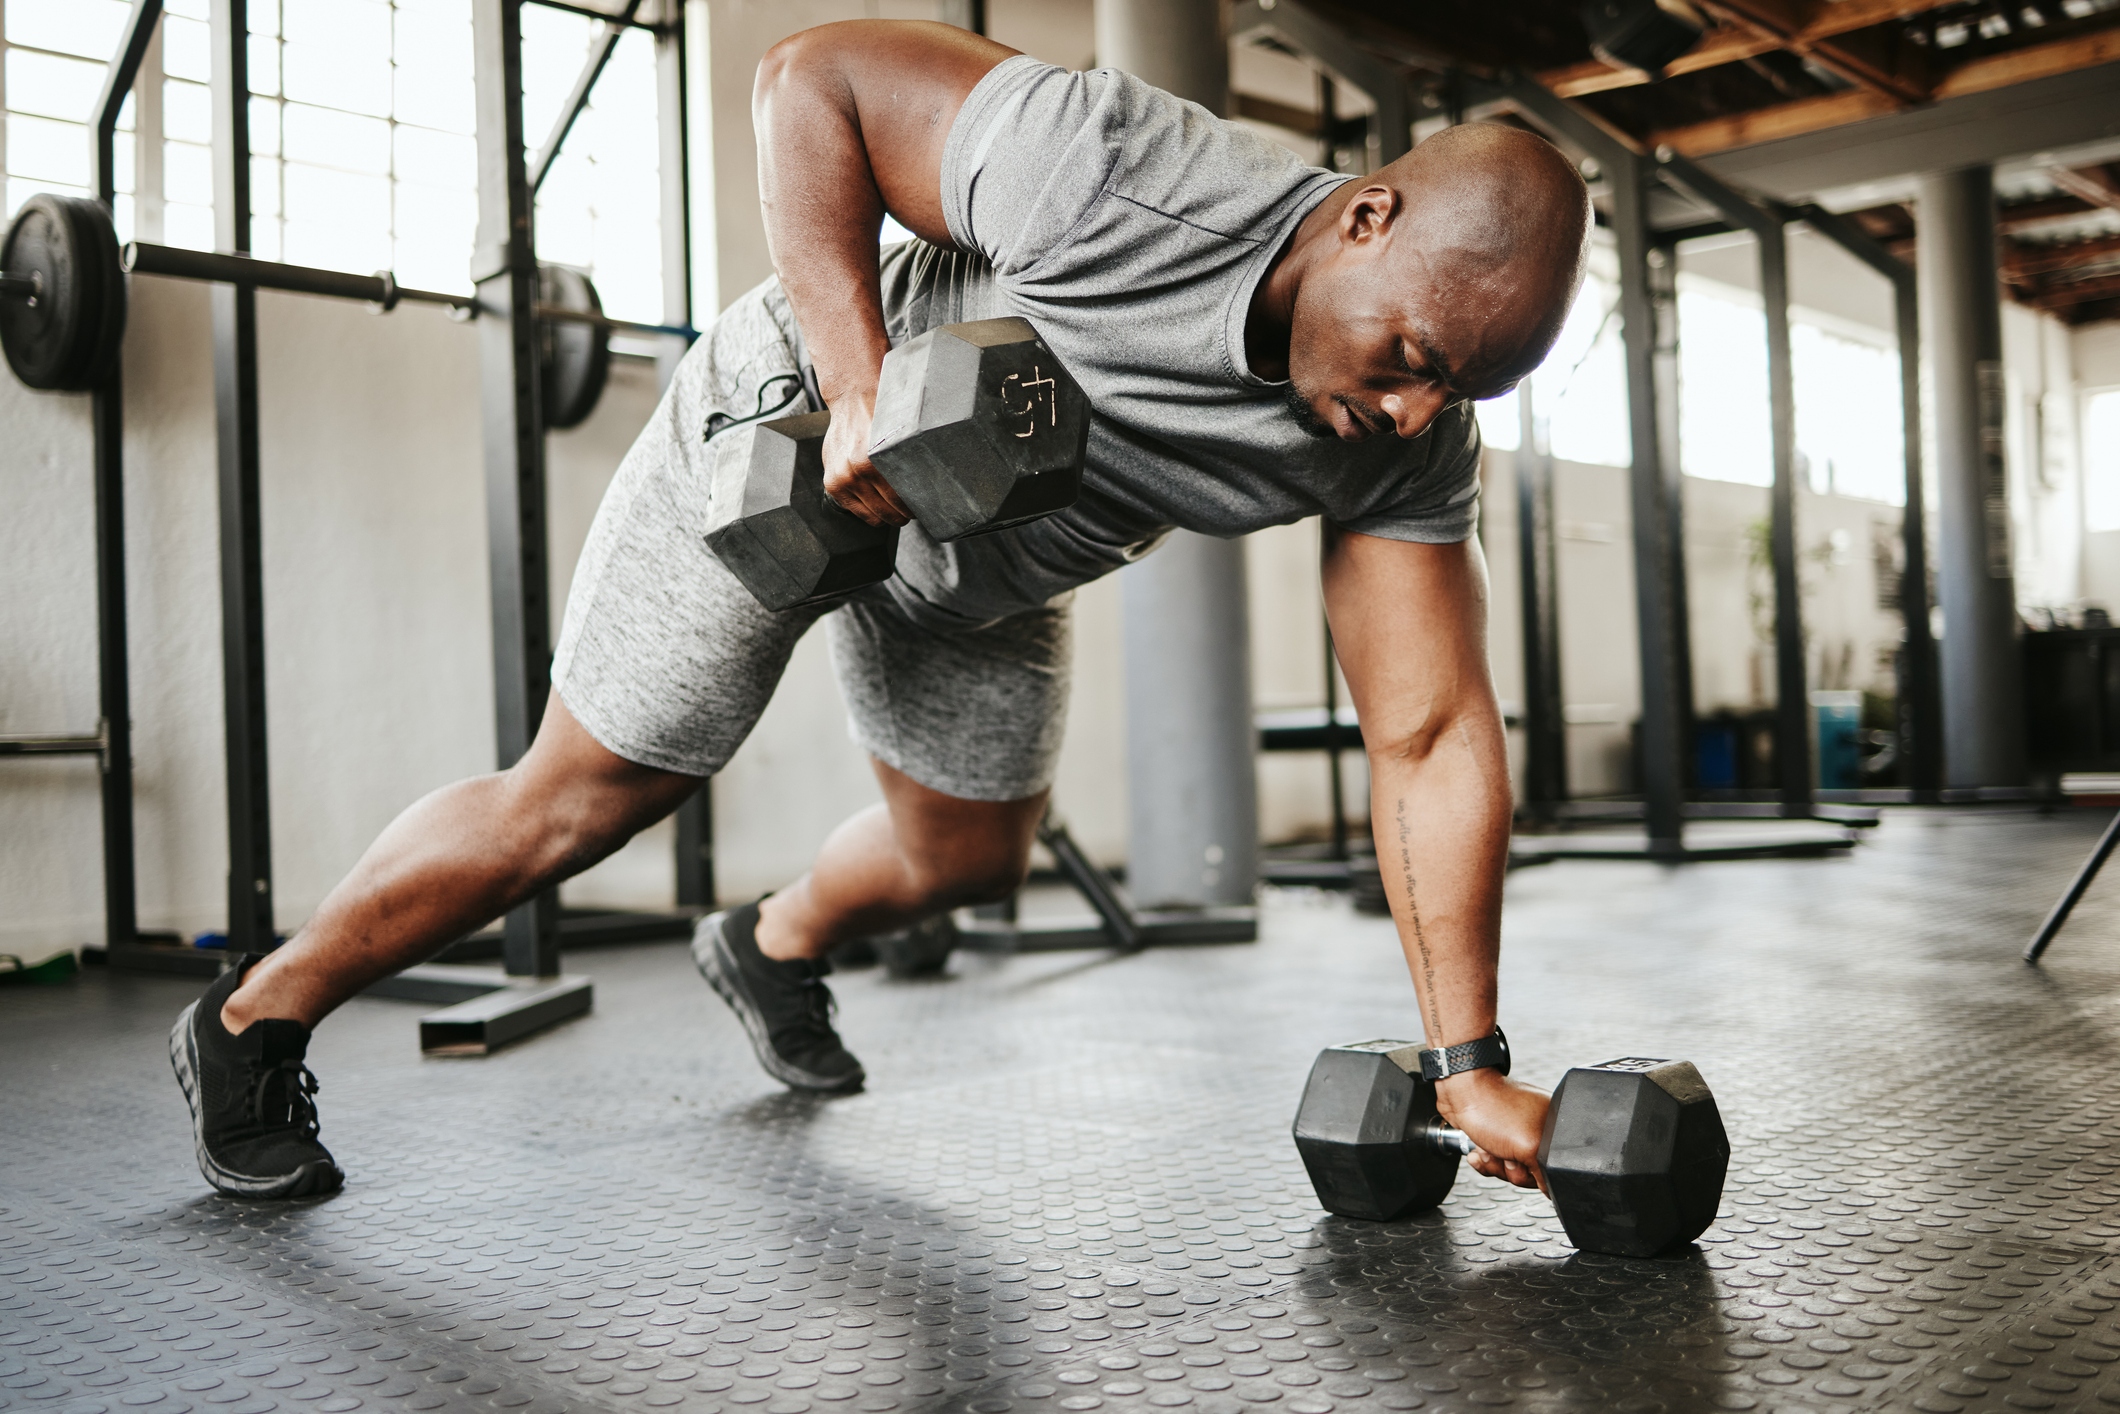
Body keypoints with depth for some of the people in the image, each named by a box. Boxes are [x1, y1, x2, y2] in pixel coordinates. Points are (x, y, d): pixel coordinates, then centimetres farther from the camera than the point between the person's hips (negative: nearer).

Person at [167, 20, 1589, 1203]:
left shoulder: (1411, 448, -22)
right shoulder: (1115, 168, -38)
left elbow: (1435, 739, -20)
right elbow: (813, 79, -28)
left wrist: (1470, 1064, -22)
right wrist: (859, 387, -38)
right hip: (791, 438, -5)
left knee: (972, 856, 17)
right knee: (577, 802, 0)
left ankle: (774, 949, 53)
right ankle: (254, 1023, 23)